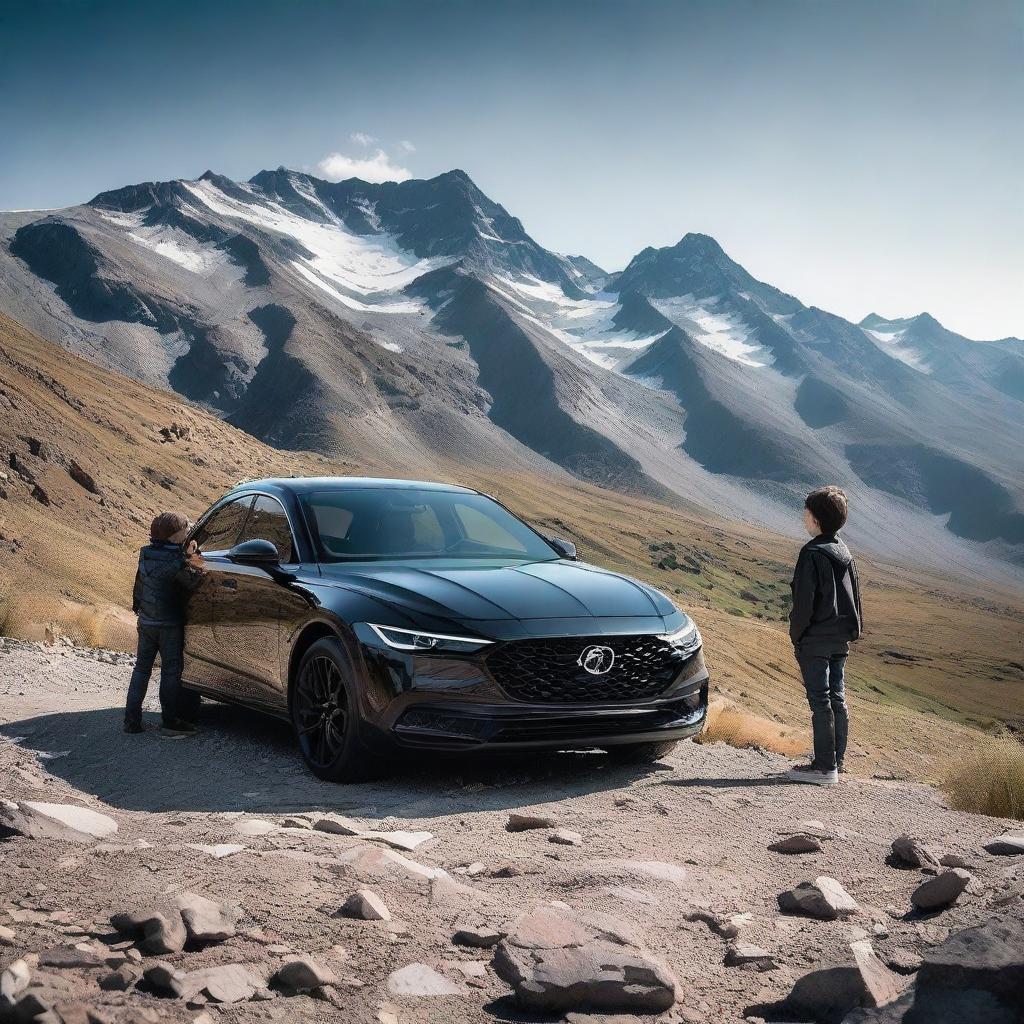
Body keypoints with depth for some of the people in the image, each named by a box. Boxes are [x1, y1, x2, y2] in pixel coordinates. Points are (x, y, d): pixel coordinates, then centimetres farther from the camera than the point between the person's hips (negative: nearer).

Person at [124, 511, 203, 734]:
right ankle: (170, 718, 8)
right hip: (169, 624, -6)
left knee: (142, 667, 12)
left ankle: (131, 719, 10)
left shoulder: (145, 555, 1)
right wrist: (190, 558, -8)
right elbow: (194, 585, -16)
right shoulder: (176, 561, -19)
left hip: (146, 621, 6)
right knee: (171, 670, 5)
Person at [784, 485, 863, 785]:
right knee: (837, 698, 13)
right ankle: (836, 761, 21)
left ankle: (824, 767, -3)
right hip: (841, 639, 9)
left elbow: (804, 601, -17)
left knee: (820, 700, -5)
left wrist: (796, 635, -8)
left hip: (815, 640, -9)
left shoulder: (812, 553, -16)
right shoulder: (844, 551, 11)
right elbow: (854, 595, 17)